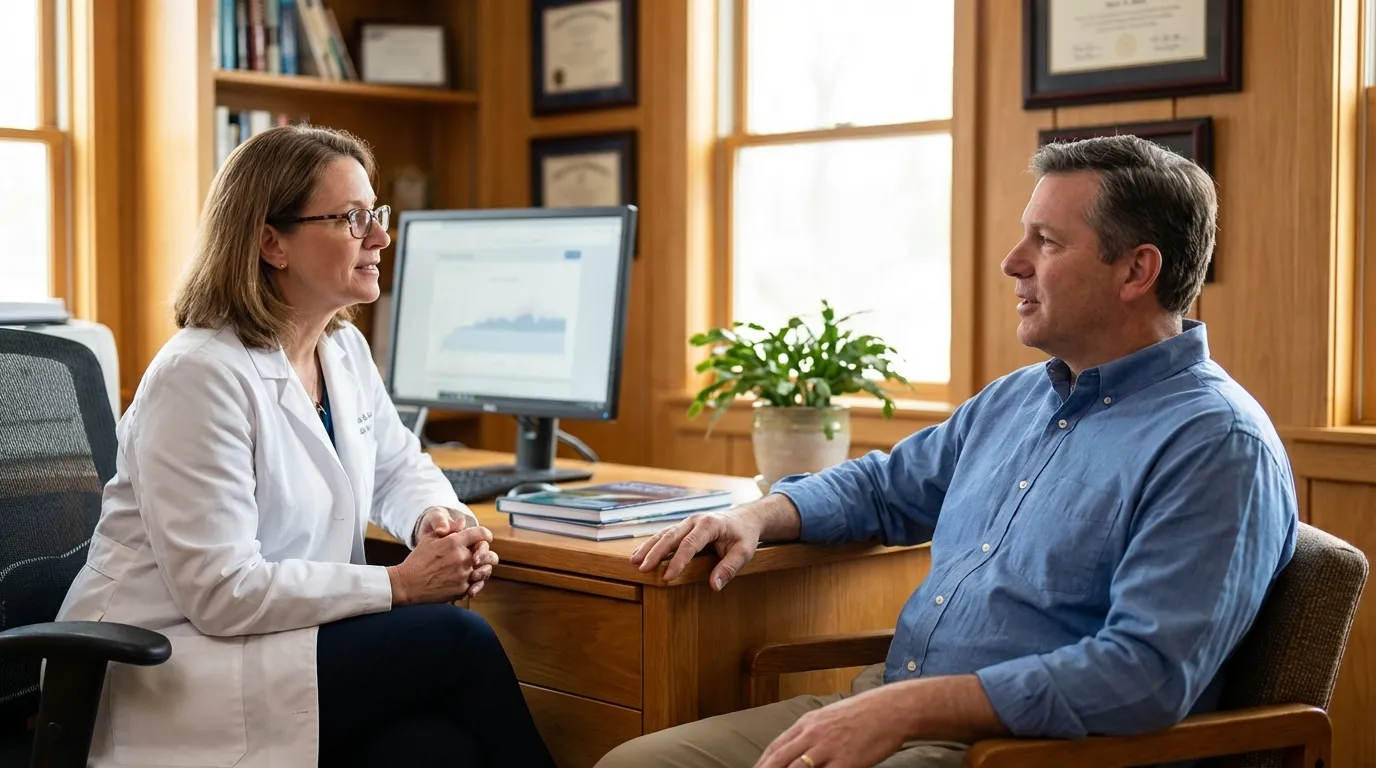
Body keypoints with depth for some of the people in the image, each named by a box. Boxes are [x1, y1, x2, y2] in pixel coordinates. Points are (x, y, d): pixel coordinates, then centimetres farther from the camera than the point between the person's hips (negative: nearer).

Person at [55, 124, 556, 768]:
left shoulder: (344, 349, 8)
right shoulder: (201, 375, -18)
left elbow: (399, 467, 24)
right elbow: (222, 592, -21)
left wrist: (437, 520, -1)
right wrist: (400, 583, -18)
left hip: (291, 634, 7)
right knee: (458, 642, -20)